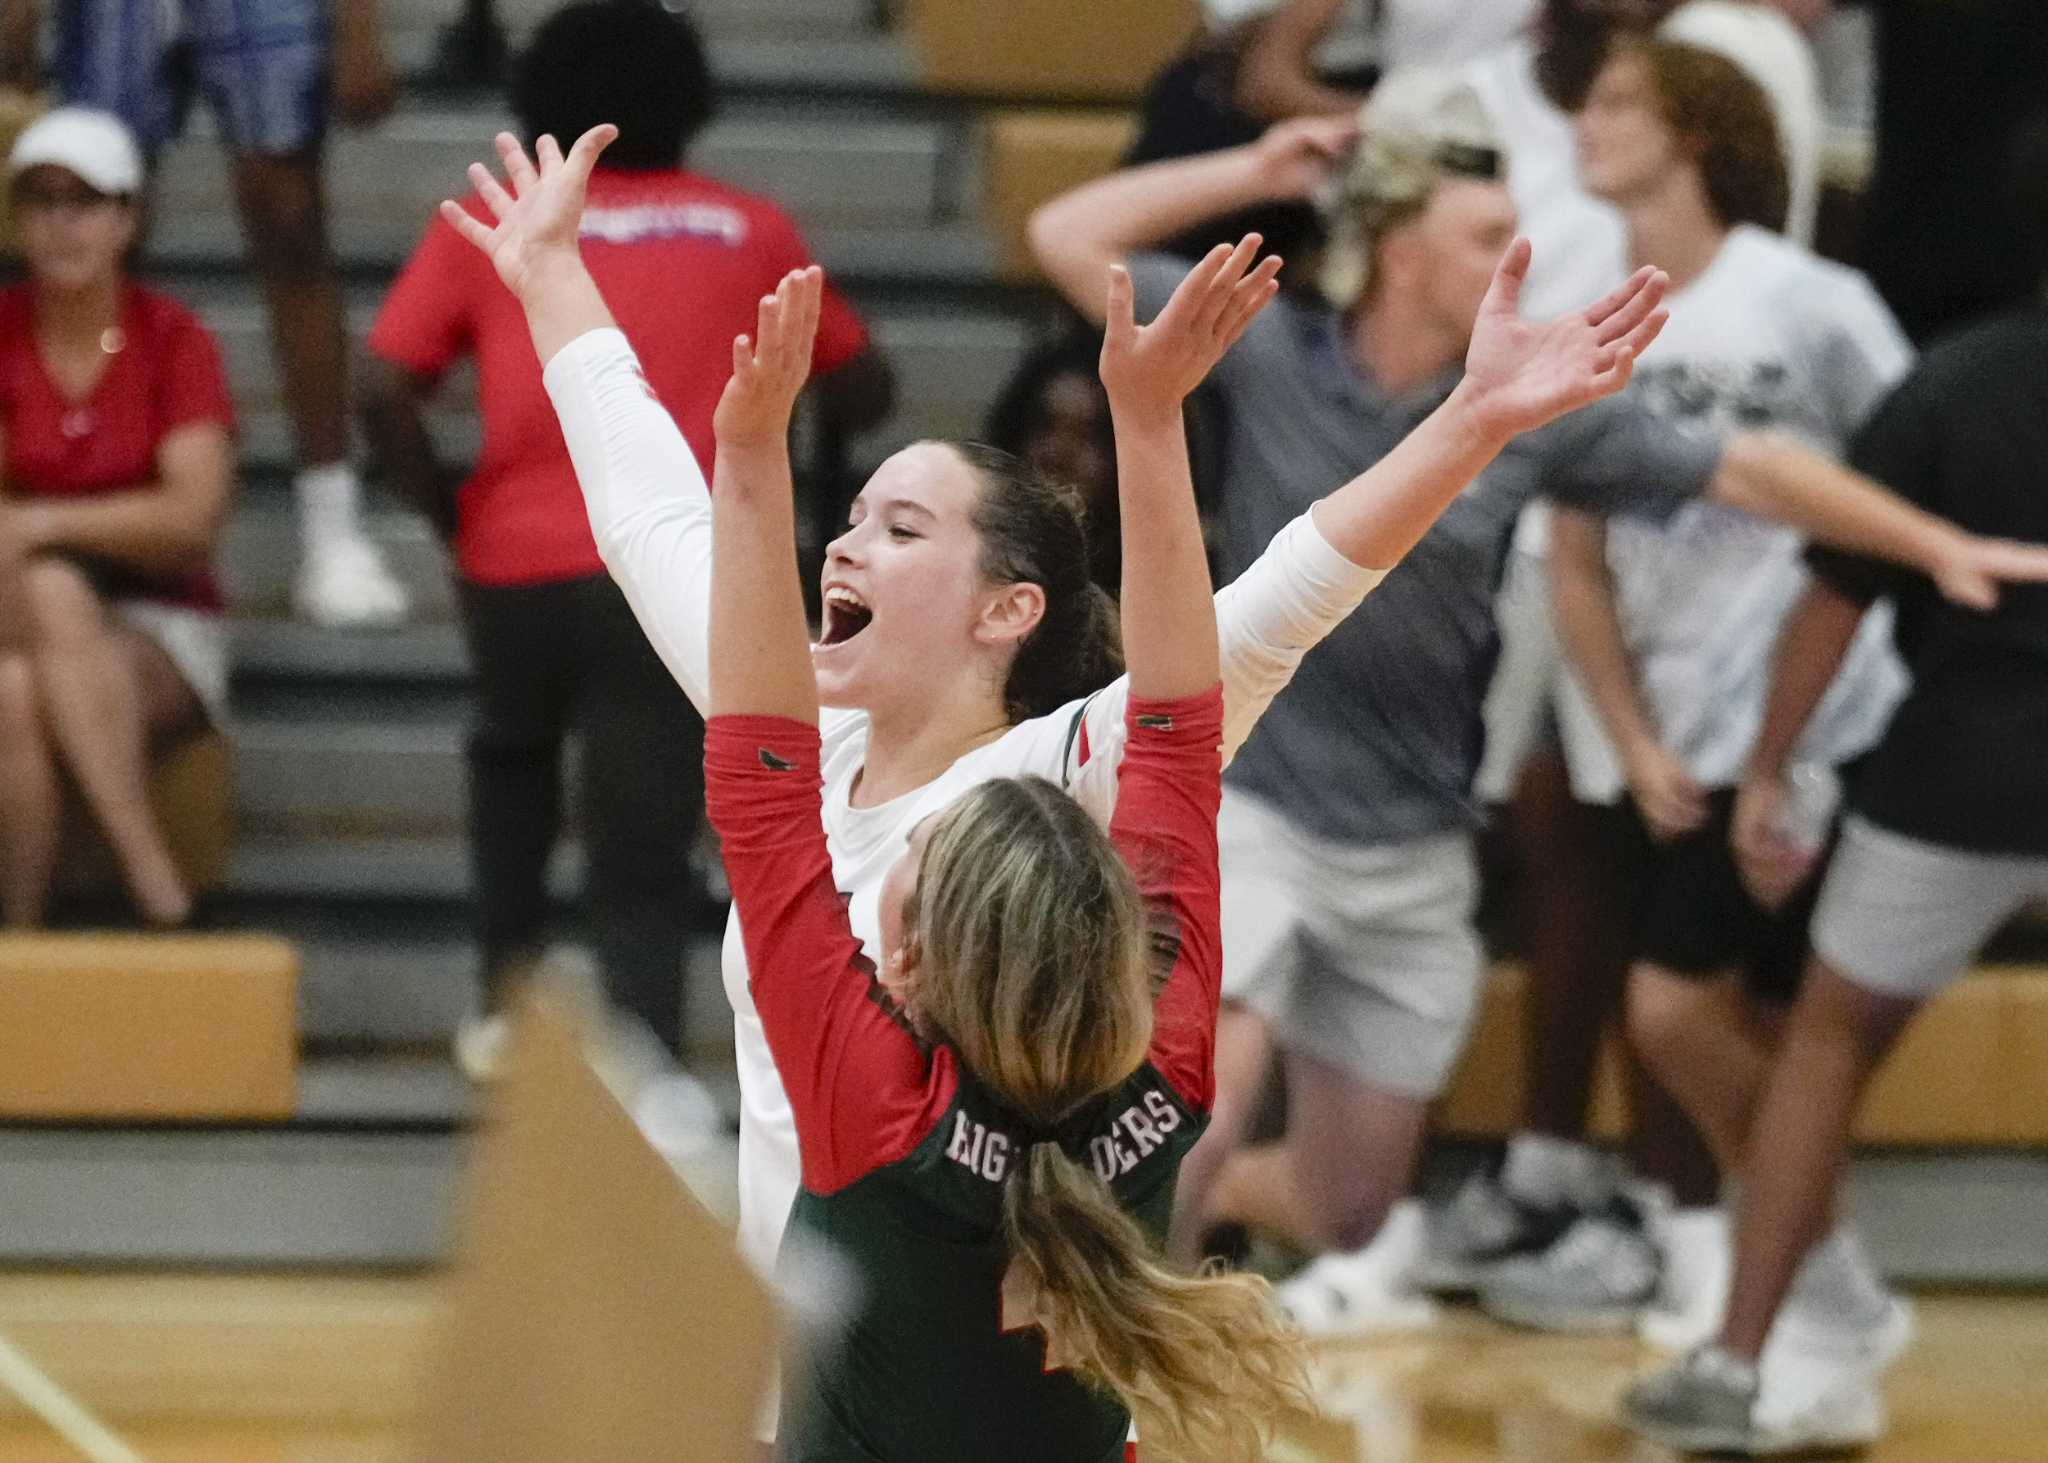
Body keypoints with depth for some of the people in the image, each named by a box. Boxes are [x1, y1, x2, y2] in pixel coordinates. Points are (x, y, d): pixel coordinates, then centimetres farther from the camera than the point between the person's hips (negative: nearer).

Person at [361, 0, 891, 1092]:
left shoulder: (488, 224, 10)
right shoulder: (747, 231, 12)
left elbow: (385, 395, 0)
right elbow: (865, 390, 21)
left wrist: (446, 511, 14)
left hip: (517, 562, 1)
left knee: (515, 754, 32)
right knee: (643, 859, -1)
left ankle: (509, 986, 23)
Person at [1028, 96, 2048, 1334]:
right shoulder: (1271, 355, -9)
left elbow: (1745, 472, 1)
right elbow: (1071, 240, -9)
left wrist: (1940, 545, -2)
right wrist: (1255, 175, -13)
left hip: (1414, 858, 4)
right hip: (1250, 812, -4)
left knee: (1346, 1213, 11)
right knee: (1208, 1096, -26)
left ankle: (1203, 1193, 44)